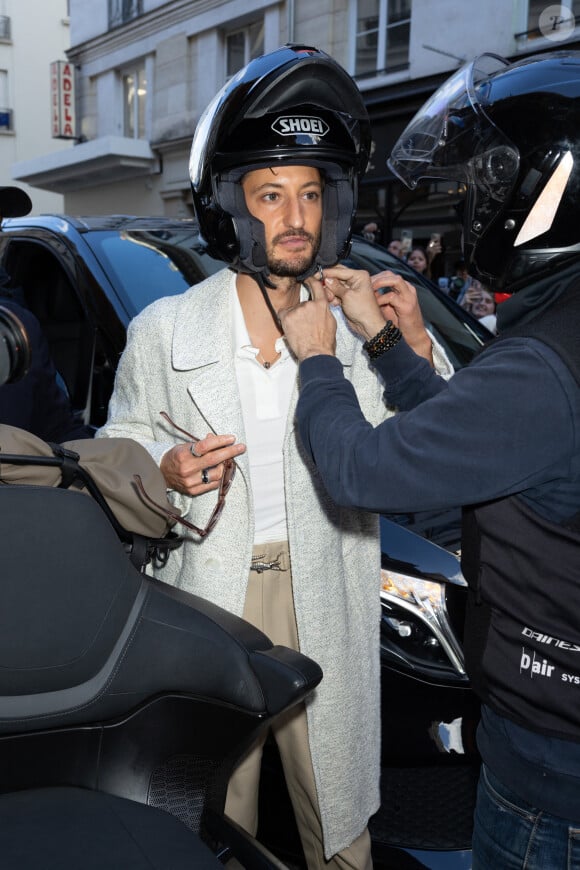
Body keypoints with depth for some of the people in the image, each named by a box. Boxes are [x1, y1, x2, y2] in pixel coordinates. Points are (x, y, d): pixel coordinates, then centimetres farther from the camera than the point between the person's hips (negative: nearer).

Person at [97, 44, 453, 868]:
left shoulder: (356, 324, -1)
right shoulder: (164, 329, -3)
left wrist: (417, 349, -14)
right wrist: (167, 470, -15)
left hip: (326, 604, 1)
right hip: (212, 595, 0)